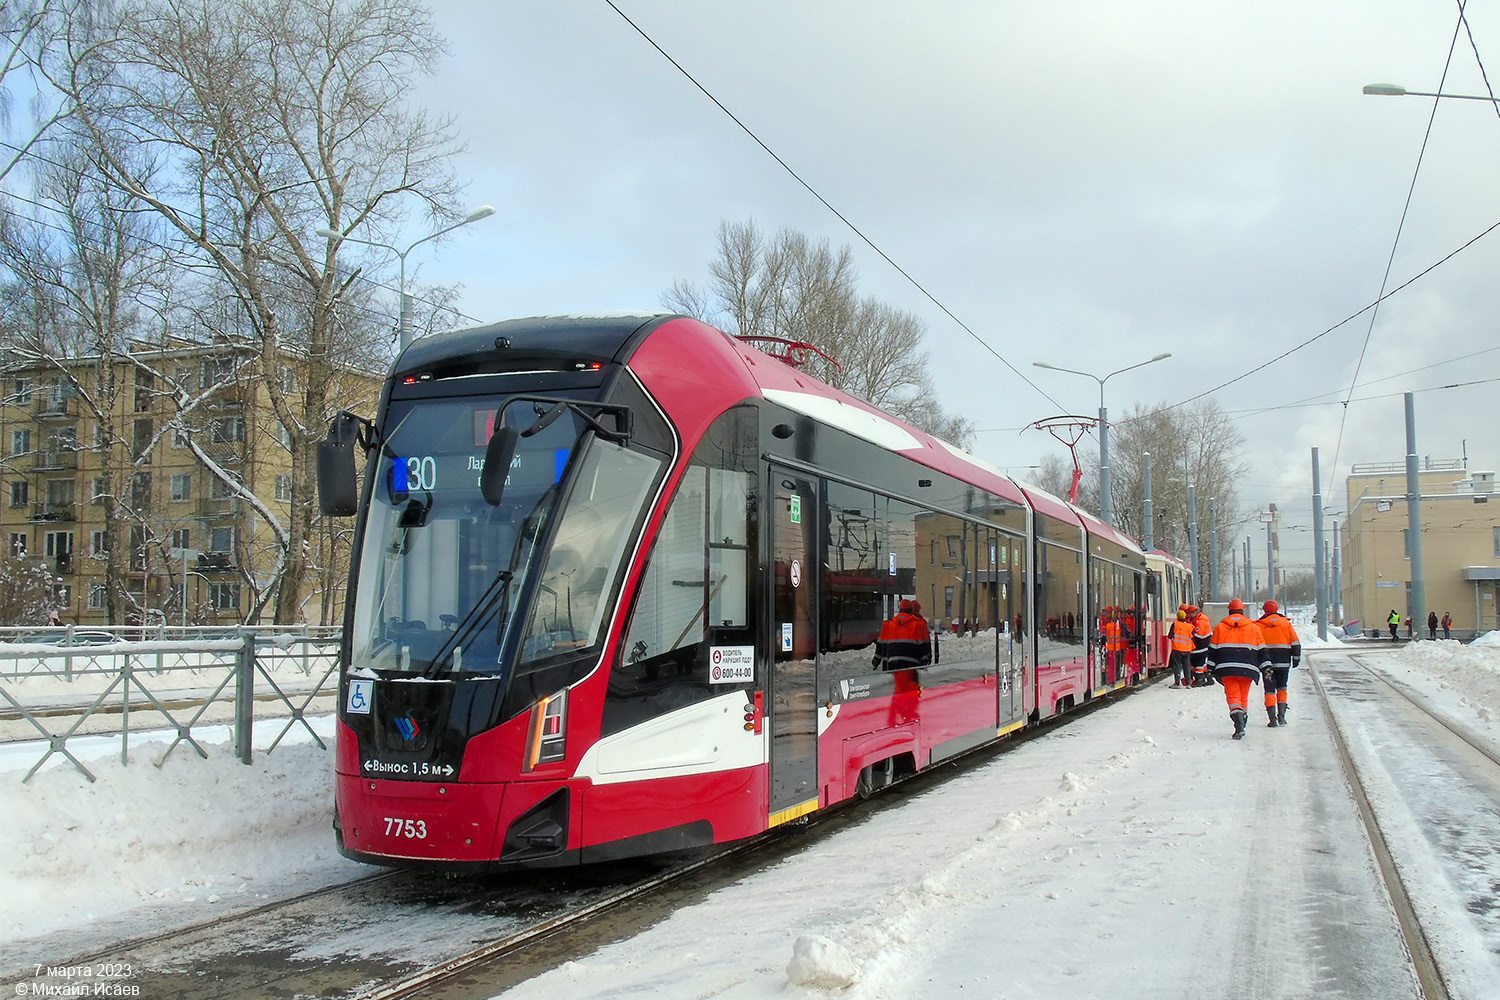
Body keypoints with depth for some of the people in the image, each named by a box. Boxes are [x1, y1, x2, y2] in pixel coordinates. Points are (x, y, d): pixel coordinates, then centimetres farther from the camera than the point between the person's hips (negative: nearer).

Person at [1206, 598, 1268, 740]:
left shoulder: (1220, 627, 9)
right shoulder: (1253, 627, 10)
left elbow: (1213, 649, 8)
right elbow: (1261, 650, 8)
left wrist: (1211, 668, 11)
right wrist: (1266, 667, 10)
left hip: (1226, 668, -1)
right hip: (1247, 668, 1)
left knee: (1232, 695, -4)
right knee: (1244, 696, 15)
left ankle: (1238, 719, -27)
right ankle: (1243, 720, 20)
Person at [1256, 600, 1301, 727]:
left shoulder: (1258, 625, 0)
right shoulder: (1286, 623, 5)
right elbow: (1295, 642, 4)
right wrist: (1296, 658, 11)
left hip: (1266, 662, -2)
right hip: (1283, 662, 2)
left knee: (1269, 690, 3)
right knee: (1282, 688, 18)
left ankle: (1273, 719, -6)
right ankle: (1281, 716, 10)